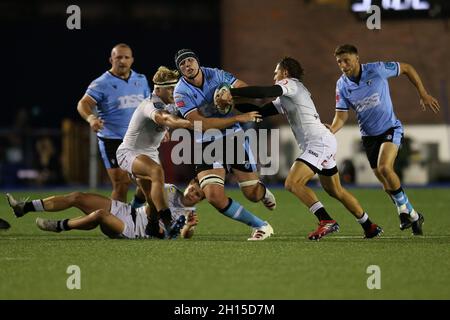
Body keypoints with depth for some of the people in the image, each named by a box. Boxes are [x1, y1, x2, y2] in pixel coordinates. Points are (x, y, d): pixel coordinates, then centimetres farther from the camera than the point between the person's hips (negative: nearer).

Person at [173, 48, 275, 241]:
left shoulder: (216, 75, -4)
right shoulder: (181, 92, -12)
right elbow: (202, 124, -22)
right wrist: (238, 118, -26)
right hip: (207, 144, -1)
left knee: (253, 194, 3)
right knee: (214, 196, -21)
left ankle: (264, 193, 44)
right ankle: (260, 226, -2)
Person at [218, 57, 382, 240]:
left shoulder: (290, 84, -5)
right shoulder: (284, 99, 23)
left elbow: (265, 92, -21)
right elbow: (261, 112, 20)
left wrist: (232, 92, -20)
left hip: (319, 141, -11)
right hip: (324, 143, 11)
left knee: (292, 183, -19)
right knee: (335, 191, 20)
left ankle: (326, 221, -24)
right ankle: (369, 227, 28)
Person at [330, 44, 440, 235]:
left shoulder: (377, 70, -17)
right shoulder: (342, 85, -6)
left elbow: (407, 68, -3)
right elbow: (341, 116, -5)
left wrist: (423, 94, -4)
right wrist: (330, 131, -27)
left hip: (390, 128, -5)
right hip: (368, 135, 5)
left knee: (384, 168, -26)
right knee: (386, 182, 6)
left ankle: (404, 209, -9)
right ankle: (412, 215, 22)